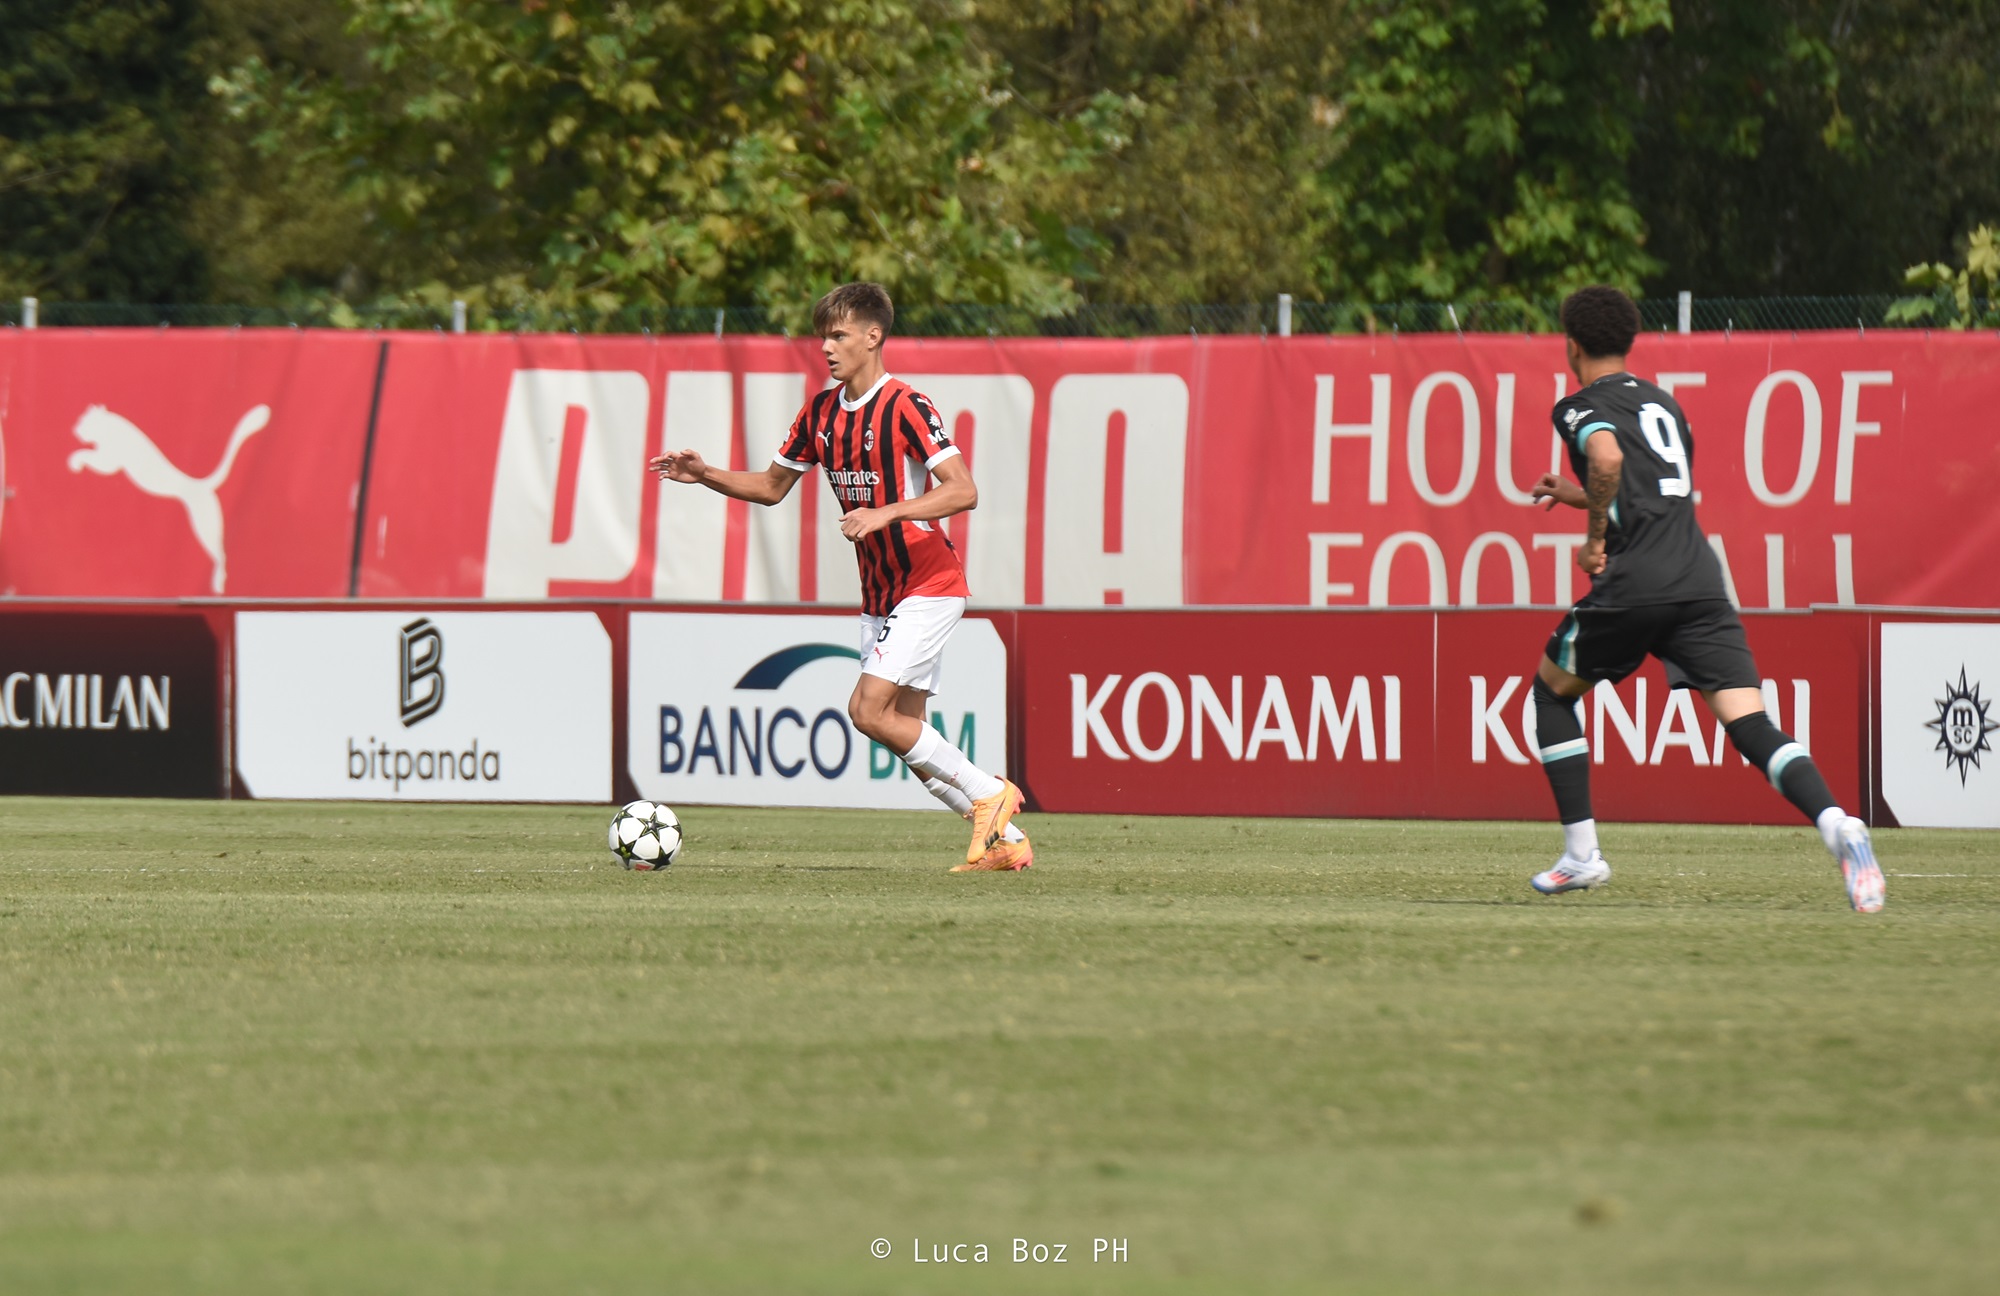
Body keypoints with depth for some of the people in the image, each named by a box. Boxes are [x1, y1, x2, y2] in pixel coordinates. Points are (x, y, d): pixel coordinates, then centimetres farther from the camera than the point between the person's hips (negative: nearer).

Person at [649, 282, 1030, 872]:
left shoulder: (905, 407, -15)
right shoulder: (822, 412, 8)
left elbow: (963, 490, -23)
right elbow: (771, 486, 19)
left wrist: (885, 513, -32)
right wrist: (705, 475, 4)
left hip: (927, 585, -8)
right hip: (878, 594, 8)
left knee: (869, 709, -17)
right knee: (903, 727, 4)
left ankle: (989, 793, -4)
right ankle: (1006, 840, 11)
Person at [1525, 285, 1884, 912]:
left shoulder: (1581, 406, 3)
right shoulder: (1661, 402, 25)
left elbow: (1608, 461, -21)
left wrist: (1595, 536, -7)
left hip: (1633, 584, -5)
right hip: (1700, 579, 5)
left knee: (1552, 690, 20)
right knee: (1749, 721, -7)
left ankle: (1581, 854, 16)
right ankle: (1837, 824, -33)